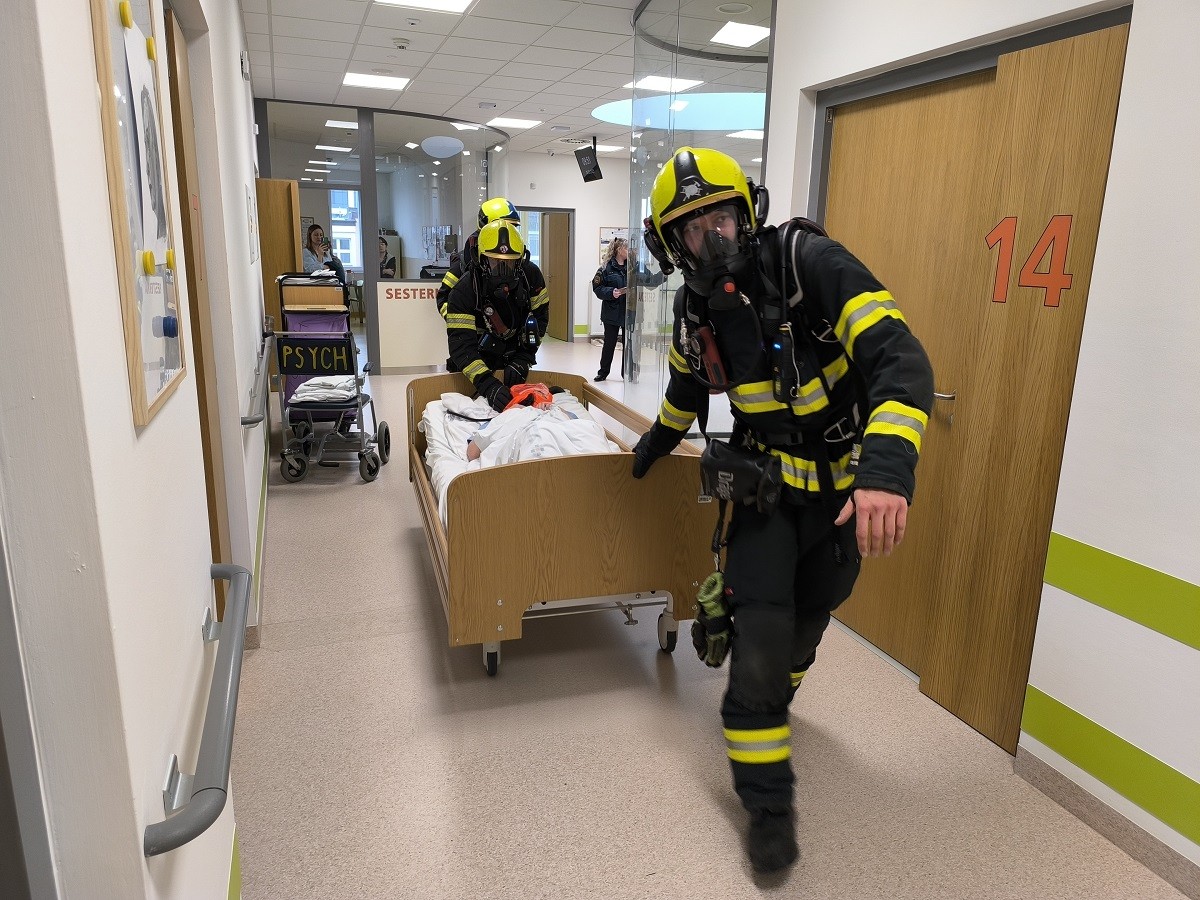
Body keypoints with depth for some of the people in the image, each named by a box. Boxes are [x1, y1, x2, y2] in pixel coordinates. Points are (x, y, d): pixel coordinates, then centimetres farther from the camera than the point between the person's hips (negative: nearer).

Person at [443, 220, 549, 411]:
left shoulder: (531, 276, -18)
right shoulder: (464, 291, -29)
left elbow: (539, 317, -10)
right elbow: (461, 344, -35)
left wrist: (523, 360, -23)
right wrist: (488, 385, -50)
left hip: (514, 357, 3)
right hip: (478, 358, -2)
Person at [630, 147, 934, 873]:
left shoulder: (810, 262, -24)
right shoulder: (697, 307, -7)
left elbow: (900, 358, -34)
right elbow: (688, 382, 14)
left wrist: (888, 469, -49)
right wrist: (659, 440, 29)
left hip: (845, 484, -1)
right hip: (765, 480, 2)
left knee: (808, 615, 18)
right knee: (761, 628, -9)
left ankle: (773, 695, 53)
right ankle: (768, 800, 10)